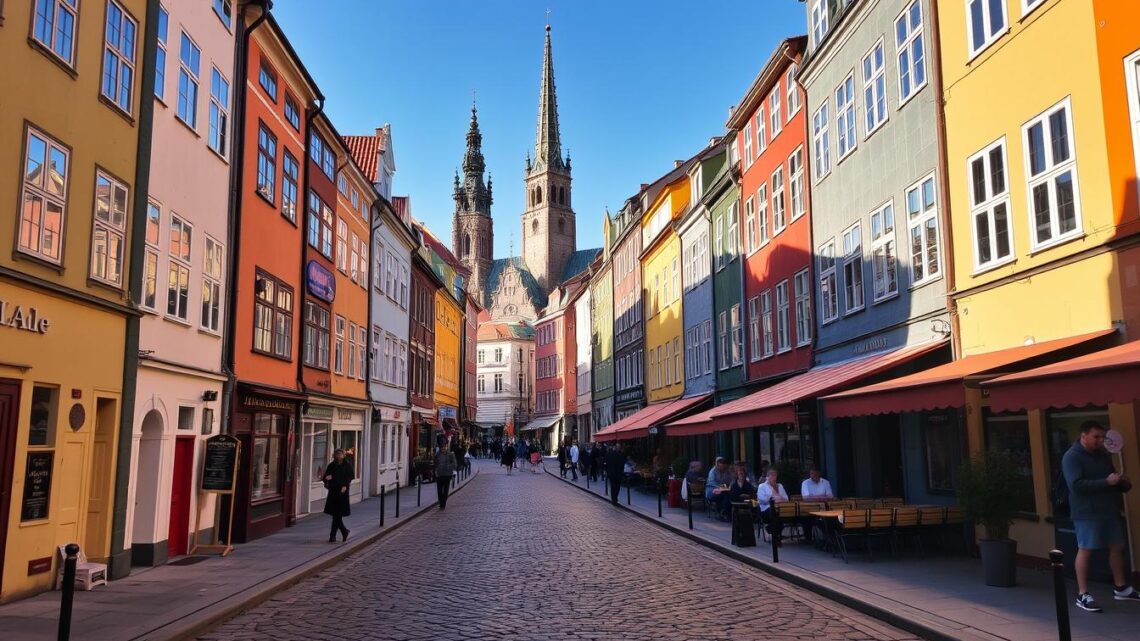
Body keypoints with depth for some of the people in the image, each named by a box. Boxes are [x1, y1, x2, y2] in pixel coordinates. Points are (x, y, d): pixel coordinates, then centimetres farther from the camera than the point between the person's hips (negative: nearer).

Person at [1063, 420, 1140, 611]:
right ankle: (1082, 595, 2)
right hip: (1086, 512, -8)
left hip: (1109, 509, 8)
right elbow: (1076, 484, -23)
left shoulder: (1103, 454, 12)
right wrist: (1106, 482, -26)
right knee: (1085, 550, -4)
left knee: (1117, 547, 13)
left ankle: (1120, 587, 30)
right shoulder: (1072, 457, -12)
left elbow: (1111, 479, 24)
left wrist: (1122, 484, 2)